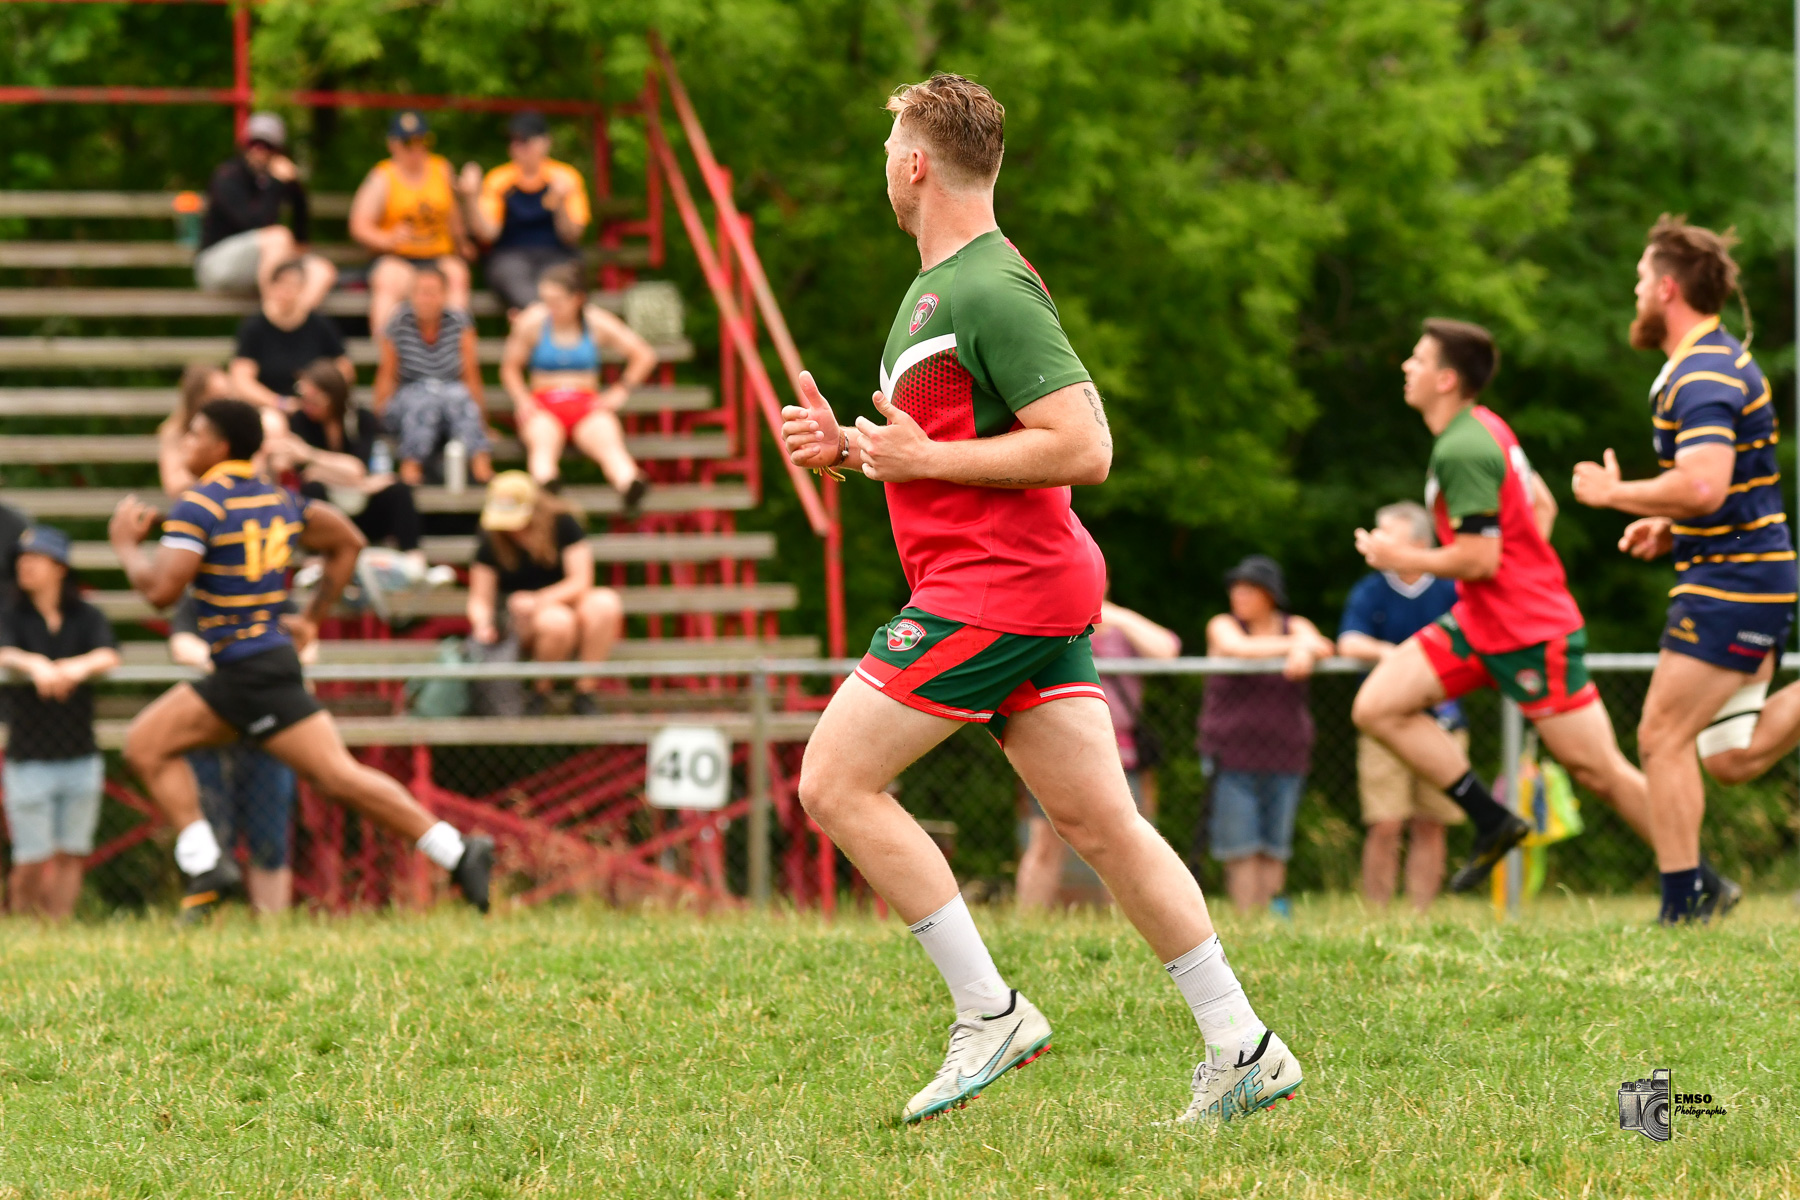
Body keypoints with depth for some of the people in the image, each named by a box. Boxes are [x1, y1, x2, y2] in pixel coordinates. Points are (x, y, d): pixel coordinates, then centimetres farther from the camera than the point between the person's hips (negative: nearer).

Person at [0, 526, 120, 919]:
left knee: (71, 857, 3)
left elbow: (109, 656, -15)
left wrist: (75, 669, -38)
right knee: (33, 863, -5)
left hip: (80, 758, 2)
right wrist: (35, 666, -42)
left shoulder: (87, 618, 5)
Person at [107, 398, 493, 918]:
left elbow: (161, 588, -20)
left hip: (255, 673, -10)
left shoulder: (198, 506, -13)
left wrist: (125, 545, -1)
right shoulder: (277, 500, 13)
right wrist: (312, 618, 24)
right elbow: (348, 543, 22)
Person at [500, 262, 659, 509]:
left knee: (606, 440, -36)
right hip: (542, 403, -1)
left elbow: (645, 356, 12)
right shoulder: (532, 321, 5)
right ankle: (545, 485, -72)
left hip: (587, 402, 1)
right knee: (542, 441, -40)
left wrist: (621, 391, 3)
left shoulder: (597, 323, 7)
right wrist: (522, 400, -3)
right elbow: (510, 367, 13)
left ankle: (631, 484, -67)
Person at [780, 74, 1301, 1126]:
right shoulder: (939, 287, 17)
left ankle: (989, 1011, -6)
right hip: (1040, 592, 10)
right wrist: (850, 446, 12)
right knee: (1099, 819, 6)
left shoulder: (989, 290, -15)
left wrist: (923, 457, -17)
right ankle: (1242, 1048, 4)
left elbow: (1083, 448, -22)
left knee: (835, 782, -7)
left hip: (995, 588, -10)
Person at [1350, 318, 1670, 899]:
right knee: (1377, 707, 0)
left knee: (1598, 769, -4)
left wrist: (1401, 558, -11)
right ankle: (1494, 824, 3)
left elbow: (1479, 560, -25)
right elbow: (1542, 504, 20)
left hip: (1530, 632, -10)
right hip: (1479, 621, 10)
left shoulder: (1461, 452, -21)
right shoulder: (1485, 427, 9)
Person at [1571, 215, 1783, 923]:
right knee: (1729, 760, 10)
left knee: (1663, 737, -7)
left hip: (1731, 584, -10)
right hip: (1749, 578, 10)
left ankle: (1683, 905, -6)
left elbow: (1704, 486, -31)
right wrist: (1670, 527, 16)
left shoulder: (1704, 376, -17)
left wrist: (1613, 493, -17)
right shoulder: (1717, 362, 17)